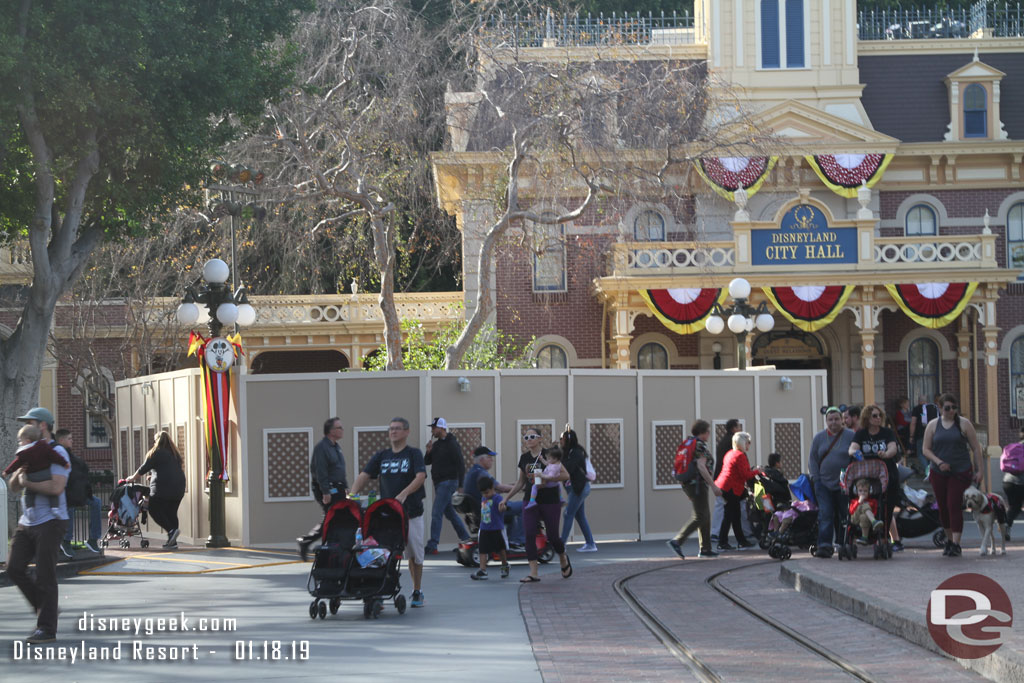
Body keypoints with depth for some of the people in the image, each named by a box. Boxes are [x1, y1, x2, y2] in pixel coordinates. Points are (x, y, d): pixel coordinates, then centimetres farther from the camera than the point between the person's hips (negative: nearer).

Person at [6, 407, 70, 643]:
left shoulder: (57, 453, -7)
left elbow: (56, 487, -21)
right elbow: (13, 487, 15)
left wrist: (28, 483, -12)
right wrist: (18, 474, -6)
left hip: (50, 522, -8)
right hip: (27, 523, 8)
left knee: (45, 574, -7)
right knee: (15, 568, 0)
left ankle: (46, 628, -3)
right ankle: (44, 608, 17)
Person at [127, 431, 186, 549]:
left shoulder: (156, 453, -2)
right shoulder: (175, 454, 18)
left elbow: (144, 468, 3)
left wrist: (133, 477, 20)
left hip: (162, 488, -7)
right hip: (179, 488, 7)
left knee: (155, 510, 1)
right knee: (171, 512, 9)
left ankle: (171, 530, -16)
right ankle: (172, 541, 5)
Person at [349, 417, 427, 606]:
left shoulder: (414, 454, 1)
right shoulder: (381, 456, 13)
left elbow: (421, 476, -13)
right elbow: (364, 475, 7)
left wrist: (404, 494, -28)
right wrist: (352, 494, -11)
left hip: (411, 512, -3)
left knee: (415, 554, 5)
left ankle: (417, 592, 18)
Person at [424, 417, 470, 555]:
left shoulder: (452, 444, -12)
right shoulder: (436, 444, 13)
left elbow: (461, 464, -14)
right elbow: (427, 462, 15)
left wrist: (460, 485, -17)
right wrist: (428, 452, -6)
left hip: (448, 482, -9)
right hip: (439, 483, 9)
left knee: (436, 513, -13)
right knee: (449, 512, 15)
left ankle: (432, 546, -15)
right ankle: (466, 539, 26)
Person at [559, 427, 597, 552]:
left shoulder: (576, 453, -15)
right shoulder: (571, 452, 14)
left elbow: (568, 468, -24)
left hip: (579, 487, -10)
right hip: (579, 487, 10)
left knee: (568, 514, -9)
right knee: (580, 516, 12)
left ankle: (561, 545, -8)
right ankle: (590, 544, 14)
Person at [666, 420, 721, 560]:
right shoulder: (701, 445, -12)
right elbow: (701, 467, -22)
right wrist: (713, 485, -20)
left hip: (688, 484, 10)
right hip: (698, 484, -10)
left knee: (705, 516, 15)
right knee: (699, 517, -10)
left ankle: (705, 548, 16)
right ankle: (677, 541, -19)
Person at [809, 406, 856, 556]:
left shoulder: (851, 436, -1)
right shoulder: (819, 437, 7)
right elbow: (812, 459, 10)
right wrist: (816, 478, 0)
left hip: (844, 485, -1)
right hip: (824, 484, 1)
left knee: (843, 515, 6)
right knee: (825, 514, -9)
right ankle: (824, 546, -14)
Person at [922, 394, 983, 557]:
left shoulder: (964, 424, 1)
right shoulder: (933, 425, 6)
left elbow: (976, 448, 3)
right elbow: (926, 449, 5)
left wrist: (978, 470, -2)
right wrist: (938, 462, -12)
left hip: (961, 472, -3)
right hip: (938, 473, 3)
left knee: (954, 506, -12)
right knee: (943, 507, 7)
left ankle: (956, 544, -13)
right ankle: (949, 540, 24)